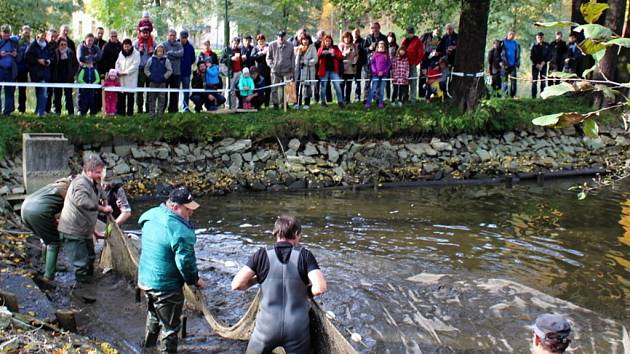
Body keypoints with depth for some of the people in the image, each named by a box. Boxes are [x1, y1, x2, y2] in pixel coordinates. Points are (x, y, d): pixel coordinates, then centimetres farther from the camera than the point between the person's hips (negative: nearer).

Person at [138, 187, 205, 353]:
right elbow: (185, 261, -24)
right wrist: (195, 280, -6)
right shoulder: (179, 228, -27)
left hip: (146, 279, 9)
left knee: (153, 317, 30)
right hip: (166, 286, -9)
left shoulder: (151, 217, 0)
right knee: (170, 327, 8)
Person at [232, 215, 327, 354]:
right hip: (297, 330, 0)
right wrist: (305, 291, 6)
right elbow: (321, 288, -15)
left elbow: (237, 285, -9)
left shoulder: (262, 254, -5)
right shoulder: (305, 255, -5)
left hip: (267, 327, 0)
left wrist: (256, 279, 9)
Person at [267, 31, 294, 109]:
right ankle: (275, 103, 8)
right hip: (275, 71, -1)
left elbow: (293, 58, 10)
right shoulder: (272, 45, 0)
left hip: (287, 71, 1)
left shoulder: (290, 46, 4)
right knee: (274, 88, 0)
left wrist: (292, 68, 4)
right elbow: (268, 57, 6)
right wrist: (271, 65, -9)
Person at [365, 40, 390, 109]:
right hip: (375, 75, -1)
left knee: (381, 90, 4)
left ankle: (380, 103, 12)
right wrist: (376, 72, -9)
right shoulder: (375, 54, 4)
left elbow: (389, 64, 5)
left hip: (383, 74, 2)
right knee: (373, 89, -6)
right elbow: (372, 63, 2)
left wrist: (383, 72, -7)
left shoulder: (386, 55, 7)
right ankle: (368, 103, -4)